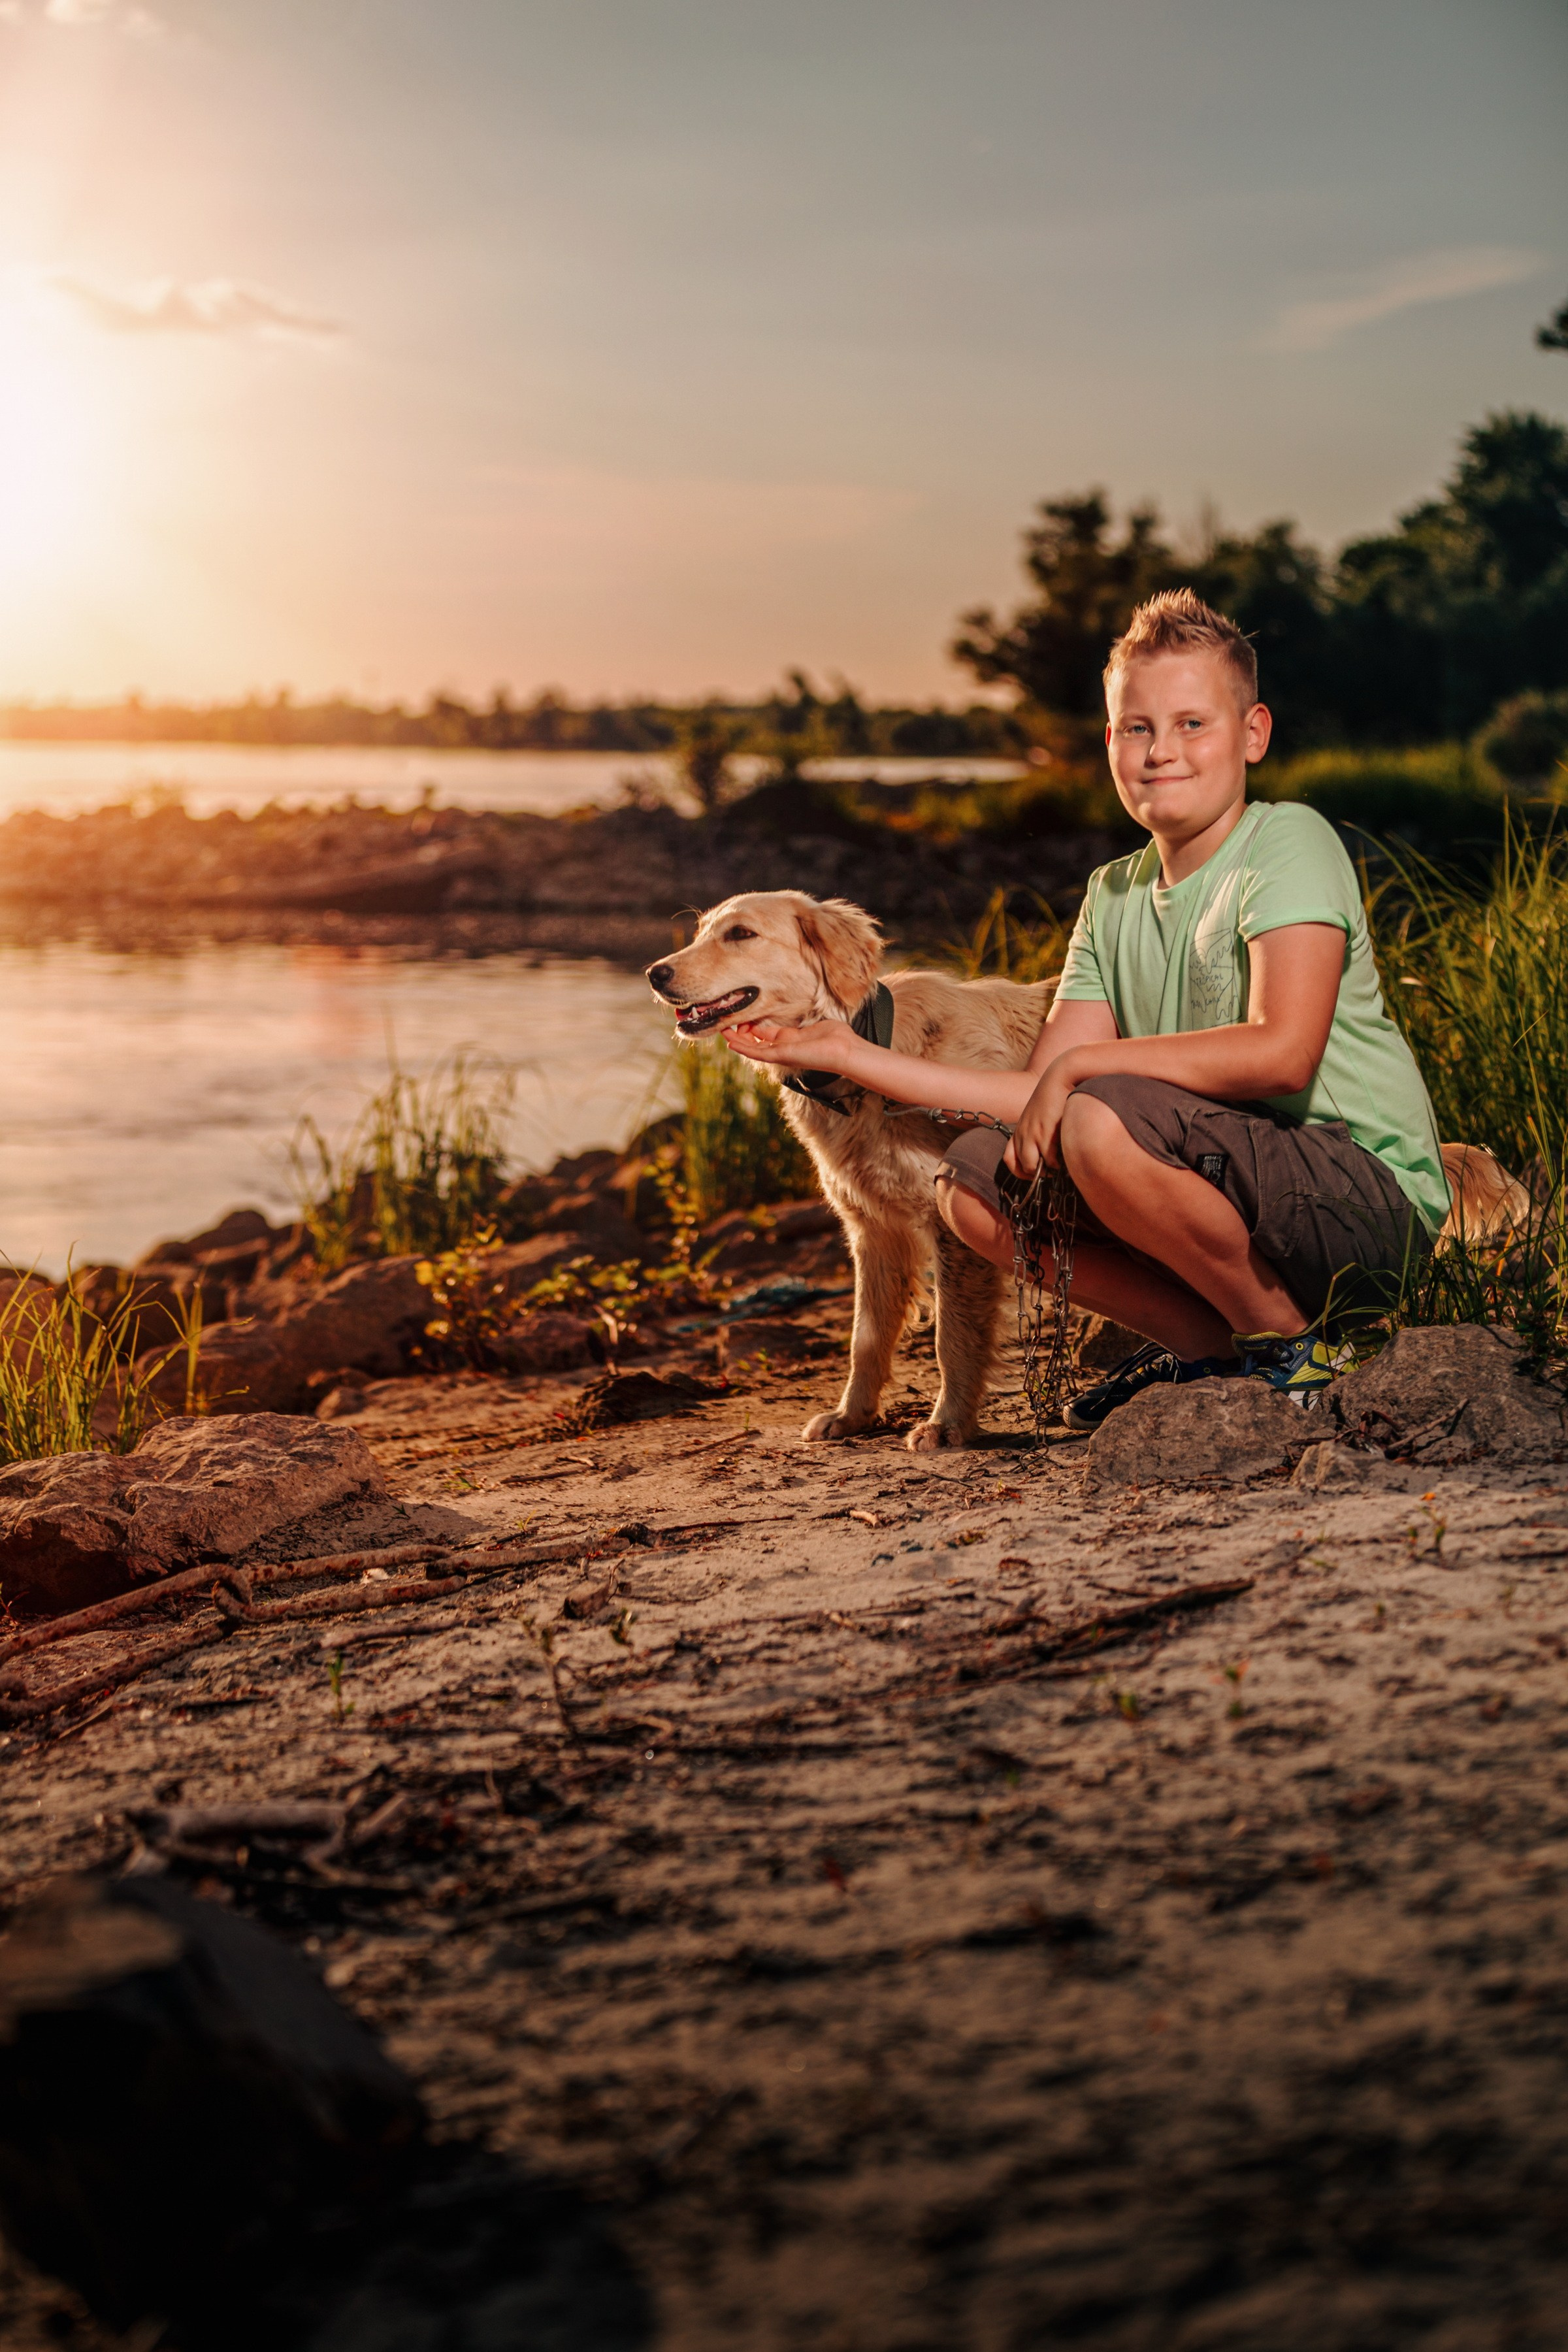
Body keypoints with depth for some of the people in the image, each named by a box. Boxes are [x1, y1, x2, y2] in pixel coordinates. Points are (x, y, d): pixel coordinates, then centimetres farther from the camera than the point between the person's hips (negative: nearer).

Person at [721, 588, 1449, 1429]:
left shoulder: (1289, 842, -10)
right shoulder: (1115, 895, 12)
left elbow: (1281, 1052, -25)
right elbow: (1041, 1097, 8)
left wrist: (1079, 1063, -18)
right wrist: (852, 1053, 5)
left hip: (1369, 1188, -7)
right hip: (1232, 1191, 8)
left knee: (1103, 1123, -29)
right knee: (975, 1178, -2)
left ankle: (1289, 1345, -9)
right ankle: (1217, 1349, 0)